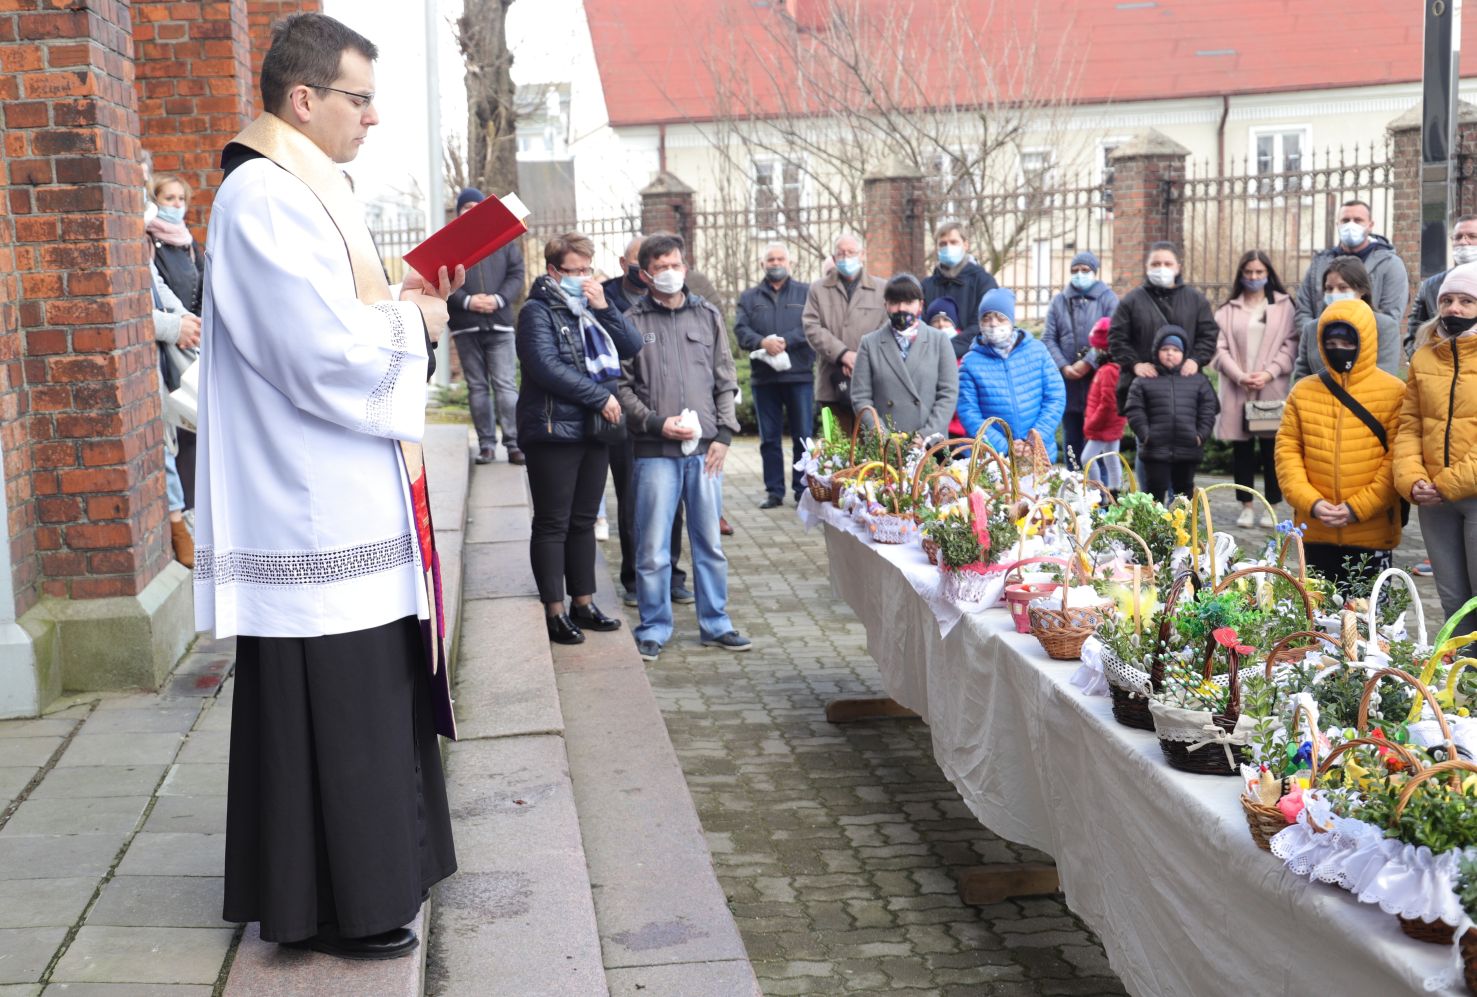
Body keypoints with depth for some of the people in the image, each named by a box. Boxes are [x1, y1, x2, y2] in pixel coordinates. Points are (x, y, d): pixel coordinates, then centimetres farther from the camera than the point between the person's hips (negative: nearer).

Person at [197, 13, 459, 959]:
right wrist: (413, 320, -9)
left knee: (369, 701, 17)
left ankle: (374, 869, 30)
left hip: (346, 505, 10)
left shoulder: (303, 193, 15)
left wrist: (409, 305, 3)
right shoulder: (266, 200, -17)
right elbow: (330, 360, -25)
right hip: (316, 518, -10)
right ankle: (339, 906, 13)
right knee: (334, 714, 0)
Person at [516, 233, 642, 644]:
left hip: (595, 430, 7)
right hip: (553, 431, -7)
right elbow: (545, 367, -17)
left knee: (584, 521, 13)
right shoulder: (538, 311, -5)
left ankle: (583, 603, 22)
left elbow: (633, 347, 5)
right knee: (552, 524, -1)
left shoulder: (593, 307, 15)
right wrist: (600, 397, -14)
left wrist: (604, 308, -8)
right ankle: (555, 612, 6)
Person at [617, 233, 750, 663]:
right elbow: (622, 386, 0)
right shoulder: (633, 323, 2)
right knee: (653, 548, 0)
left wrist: (723, 433, 2)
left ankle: (716, 625, 22)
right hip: (655, 451, -3)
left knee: (709, 542, 10)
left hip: (704, 449, 3)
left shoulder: (707, 316, 11)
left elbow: (726, 381, 12)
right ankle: (653, 630, 13)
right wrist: (657, 423, -10)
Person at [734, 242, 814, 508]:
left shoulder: (806, 293, 9)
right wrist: (762, 342, -19)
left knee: (803, 436, 0)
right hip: (763, 376, 2)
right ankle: (774, 491, 13)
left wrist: (785, 341, -18)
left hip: (799, 376, -2)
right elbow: (741, 330, 0)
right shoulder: (750, 297, 13)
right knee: (769, 437, 7)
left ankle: (803, 490, 7)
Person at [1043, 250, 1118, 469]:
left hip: (1098, 379, -3)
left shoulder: (1108, 299, 4)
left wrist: (1088, 363, -15)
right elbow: (1048, 339, 6)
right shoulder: (1059, 301, 13)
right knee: (1071, 440, 9)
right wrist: (1063, 366, -8)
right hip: (1068, 384, 3)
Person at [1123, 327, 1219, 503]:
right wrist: (1144, 434, -11)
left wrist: (1201, 435, -4)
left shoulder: (1198, 380, 9)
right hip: (1155, 450, -2)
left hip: (1188, 449, 2)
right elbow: (1134, 410, -1)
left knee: (1184, 490, 13)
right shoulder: (1144, 380, 3)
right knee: (1155, 491, 1)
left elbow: (1208, 410, 7)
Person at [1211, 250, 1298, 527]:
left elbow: (1290, 345, 1)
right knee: (1241, 447, 5)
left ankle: (1271, 507, 9)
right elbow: (1220, 347, 3)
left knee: (1272, 448, 1)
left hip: (1272, 388, -1)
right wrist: (1239, 375, -11)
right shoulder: (1228, 309, 9)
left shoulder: (1284, 305, 6)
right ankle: (1246, 506, 13)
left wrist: (1269, 373, -12)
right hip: (1236, 389, 1)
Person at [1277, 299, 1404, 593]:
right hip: (1316, 532, 3)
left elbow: (1398, 458, -7)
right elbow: (1287, 450, 4)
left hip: (1372, 532, -3)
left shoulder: (1394, 392, -3)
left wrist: (1358, 507, -15)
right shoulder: (1302, 392, 6)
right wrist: (1311, 502, -10)